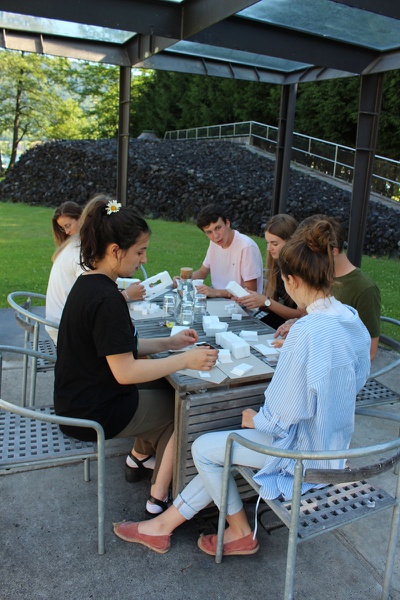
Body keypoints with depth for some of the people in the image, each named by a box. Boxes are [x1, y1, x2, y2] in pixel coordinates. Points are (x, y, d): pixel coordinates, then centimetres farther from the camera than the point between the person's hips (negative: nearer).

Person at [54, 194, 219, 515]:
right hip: (94, 414, -9)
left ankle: (140, 459, 36)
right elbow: (125, 371, -27)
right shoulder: (106, 299, -27)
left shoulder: (88, 283, 4)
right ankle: (160, 498, 17)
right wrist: (186, 360, -21)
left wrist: (169, 343, 4)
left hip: (78, 403, 9)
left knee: (162, 395, 22)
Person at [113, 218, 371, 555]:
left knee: (204, 448, 5)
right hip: (335, 446, 9)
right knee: (220, 447, 15)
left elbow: (284, 417, -25)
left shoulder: (307, 332, -31)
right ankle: (165, 523, 26)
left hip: (305, 453, -9)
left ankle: (241, 532, 25)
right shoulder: (353, 320, -3)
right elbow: (357, 381, 13)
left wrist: (254, 419, -5)